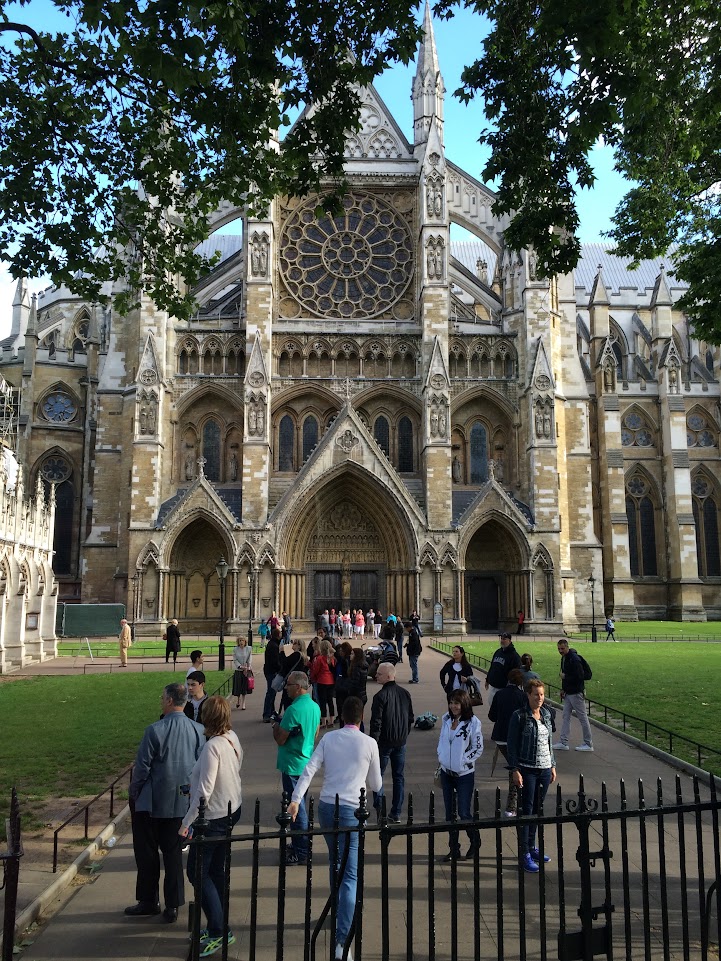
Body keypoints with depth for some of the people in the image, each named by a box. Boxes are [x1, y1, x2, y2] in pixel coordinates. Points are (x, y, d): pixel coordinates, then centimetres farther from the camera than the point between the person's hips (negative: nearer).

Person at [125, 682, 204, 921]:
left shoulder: (155, 730, -19)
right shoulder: (199, 730, -6)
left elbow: (142, 767, -13)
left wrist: (133, 794, 1)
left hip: (153, 803, -4)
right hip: (182, 802, 4)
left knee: (147, 852, 15)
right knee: (173, 851, 15)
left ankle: (149, 901, 25)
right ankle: (173, 905, 19)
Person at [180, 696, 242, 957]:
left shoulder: (213, 746, -26)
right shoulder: (232, 738, -2)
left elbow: (205, 790, -26)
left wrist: (186, 822, -17)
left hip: (214, 817, -8)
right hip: (232, 808, 8)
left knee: (198, 873, 3)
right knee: (216, 870, 17)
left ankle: (219, 932, 7)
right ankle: (216, 925, 27)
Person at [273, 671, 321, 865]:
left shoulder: (294, 710, -23)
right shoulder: (315, 707, 4)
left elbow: (280, 739, -18)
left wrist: (276, 726, 0)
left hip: (292, 765, -9)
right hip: (307, 761, 9)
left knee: (296, 807, 1)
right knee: (300, 805, 20)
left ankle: (301, 852, 10)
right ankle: (298, 843, 32)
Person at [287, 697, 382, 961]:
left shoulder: (328, 738, 4)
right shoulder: (369, 743, -2)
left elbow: (309, 769, -8)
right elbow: (376, 785, 8)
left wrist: (296, 799, -11)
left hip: (326, 807, 4)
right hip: (351, 811, -4)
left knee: (335, 864, 25)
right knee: (350, 876, -1)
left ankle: (338, 915, 42)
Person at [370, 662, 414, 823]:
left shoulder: (381, 696, -18)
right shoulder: (405, 694, 2)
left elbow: (376, 723, -19)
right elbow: (411, 718, 10)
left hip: (384, 743, -5)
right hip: (401, 742, 6)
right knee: (399, 776, 12)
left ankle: (379, 808, 8)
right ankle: (396, 812, 16)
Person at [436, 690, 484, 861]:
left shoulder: (473, 722, -13)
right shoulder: (446, 719, 2)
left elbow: (478, 748, -9)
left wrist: (462, 761, -12)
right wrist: (441, 758, 3)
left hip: (465, 774, -5)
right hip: (446, 772, 5)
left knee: (464, 814, -1)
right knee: (449, 813, 11)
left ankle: (475, 843, 25)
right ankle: (454, 849, 24)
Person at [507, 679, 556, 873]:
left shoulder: (546, 714, 6)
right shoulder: (519, 716, -12)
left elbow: (549, 741, 15)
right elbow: (512, 745, -10)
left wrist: (553, 765, 14)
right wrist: (515, 770, -14)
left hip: (545, 769, 6)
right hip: (527, 769, -5)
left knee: (537, 810, 14)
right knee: (527, 811, -1)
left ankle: (532, 847, 27)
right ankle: (525, 854, 5)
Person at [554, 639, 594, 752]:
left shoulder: (574, 659, -20)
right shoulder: (564, 658, 10)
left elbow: (579, 676, -25)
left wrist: (565, 676, -16)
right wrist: (563, 689, 11)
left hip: (576, 693, -9)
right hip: (568, 693, 9)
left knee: (583, 718, 1)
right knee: (566, 717, 10)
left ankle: (588, 744, 11)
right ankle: (563, 743, 14)